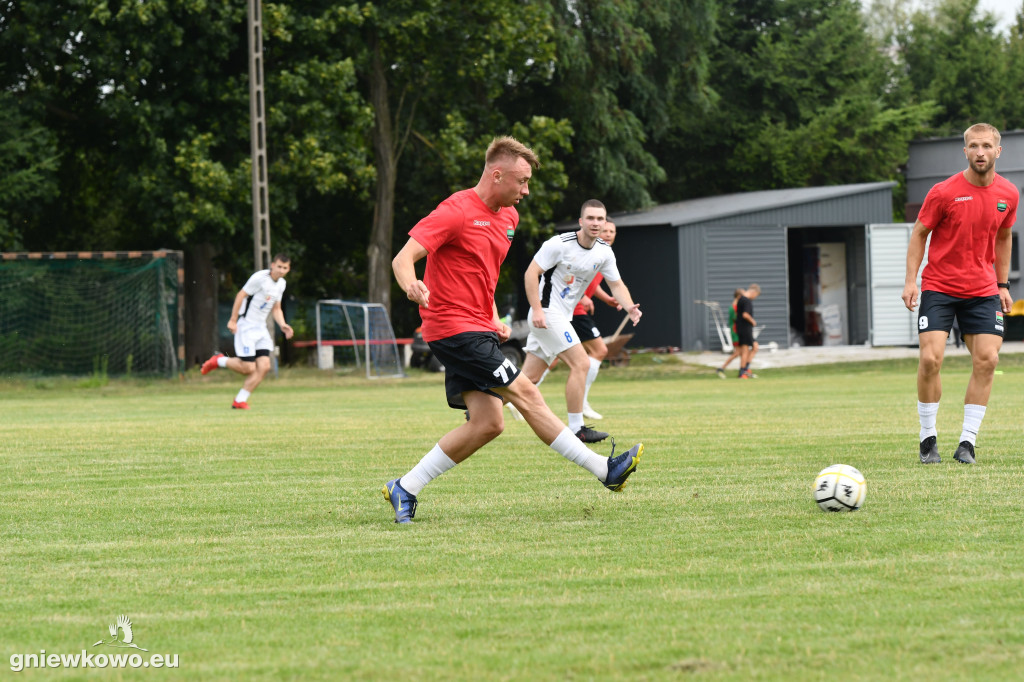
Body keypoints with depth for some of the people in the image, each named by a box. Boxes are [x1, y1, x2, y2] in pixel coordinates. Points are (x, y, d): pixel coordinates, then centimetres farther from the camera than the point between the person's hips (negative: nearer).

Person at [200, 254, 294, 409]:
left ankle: (240, 401, 3)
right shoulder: (260, 278, -16)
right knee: (248, 368, -12)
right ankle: (219, 361, 15)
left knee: (264, 366, -6)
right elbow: (240, 296, -13)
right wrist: (233, 320, -16)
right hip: (246, 326, -8)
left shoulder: (281, 284, 10)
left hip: (261, 327, 8)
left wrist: (282, 325, 1)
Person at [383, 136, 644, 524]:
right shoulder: (457, 212, -14)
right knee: (525, 394, -10)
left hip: (478, 329, 9)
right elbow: (403, 259, -19)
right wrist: (411, 286, -41)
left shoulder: (508, 216, 14)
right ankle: (604, 470, -7)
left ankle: (405, 489, 5)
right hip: (454, 328, -9)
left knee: (488, 423, -1)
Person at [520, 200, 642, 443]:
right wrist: (537, 310, -24)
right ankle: (576, 429, -10)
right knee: (581, 363, -15)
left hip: (562, 316, 8)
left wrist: (629, 307, -10)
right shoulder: (560, 244, -16)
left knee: (530, 377, 8)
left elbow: (616, 284, 11)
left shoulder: (604, 252, 4)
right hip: (547, 312, -8)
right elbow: (531, 273, -15)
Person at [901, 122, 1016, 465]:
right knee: (930, 358, -13)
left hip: (983, 290, 3)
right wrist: (910, 280, -8)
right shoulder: (944, 192, -11)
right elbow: (919, 233, -1)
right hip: (939, 286, -3)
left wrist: (1002, 285, 14)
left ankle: (967, 443, 1)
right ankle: (928, 438, 2)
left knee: (987, 359, -7)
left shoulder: (1008, 194, 1)